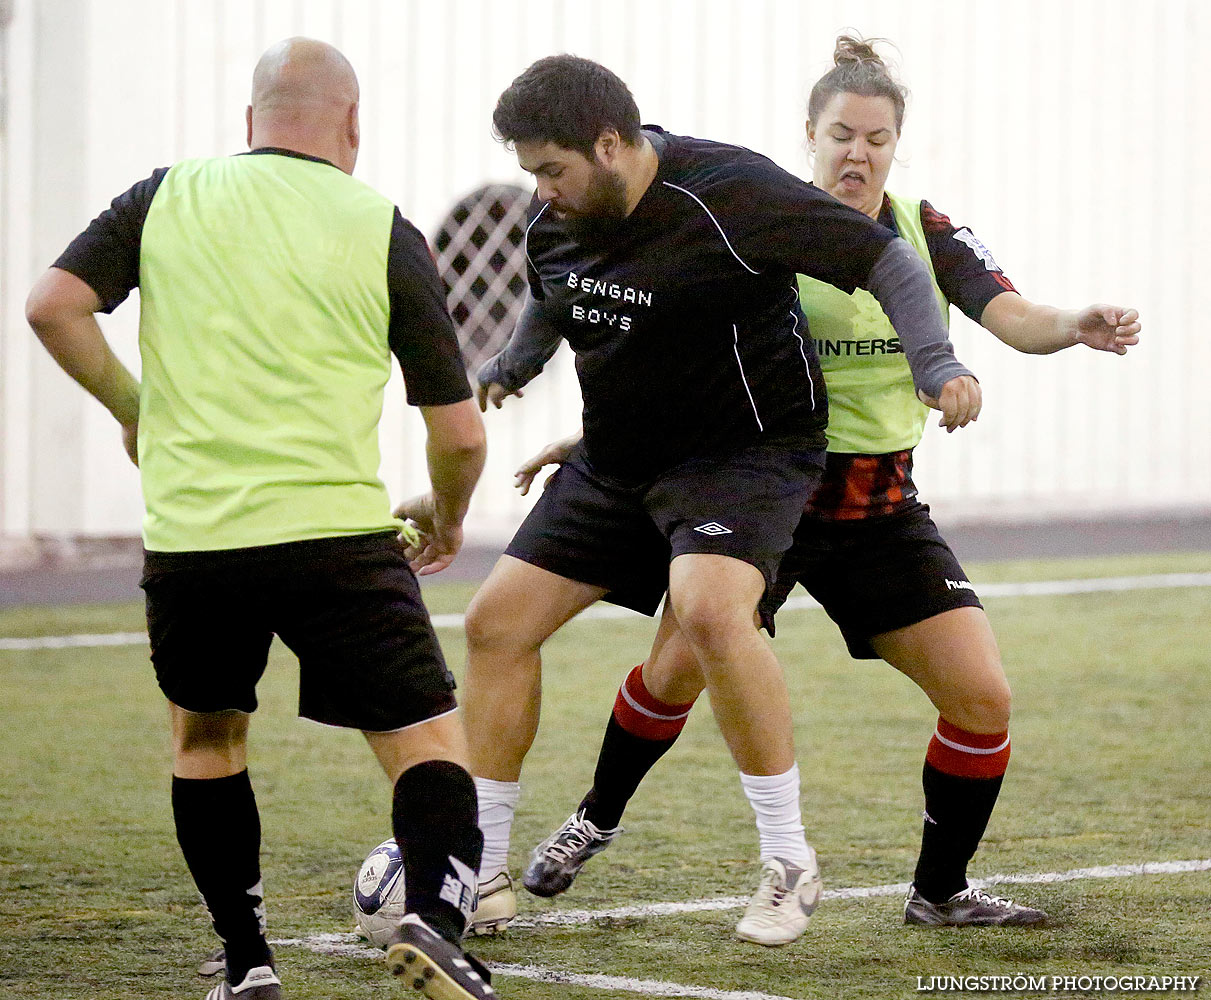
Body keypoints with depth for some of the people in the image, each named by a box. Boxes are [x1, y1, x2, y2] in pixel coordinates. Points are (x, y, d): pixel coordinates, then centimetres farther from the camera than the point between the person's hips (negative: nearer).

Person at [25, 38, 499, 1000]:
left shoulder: (166, 198, 8)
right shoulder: (383, 231, 4)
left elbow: (53, 305, 0)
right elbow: (459, 433, 5)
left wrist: (132, 408, 16)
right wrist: (446, 520, 25)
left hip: (188, 534, 2)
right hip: (336, 534, -2)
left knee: (204, 735, 24)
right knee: (428, 739, 5)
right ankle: (435, 915, -21)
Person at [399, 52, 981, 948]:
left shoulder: (728, 195, -21)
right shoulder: (555, 224, 0)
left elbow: (887, 259, -18)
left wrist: (937, 367, -29)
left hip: (747, 451, -8)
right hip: (614, 463, 8)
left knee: (709, 610, -33)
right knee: (497, 621, 1)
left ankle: (791, 864, -18)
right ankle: (483, 881, 12)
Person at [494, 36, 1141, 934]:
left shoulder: (928, 234, -1)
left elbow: (1014, 319, -15)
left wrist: (1076, 326, -36)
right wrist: (598, 433, -9)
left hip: (883, 513, 2)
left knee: (982, 698, -8)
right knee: (678, 668, -13)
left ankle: (940, 891, 11)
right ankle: (594, 823, 16)